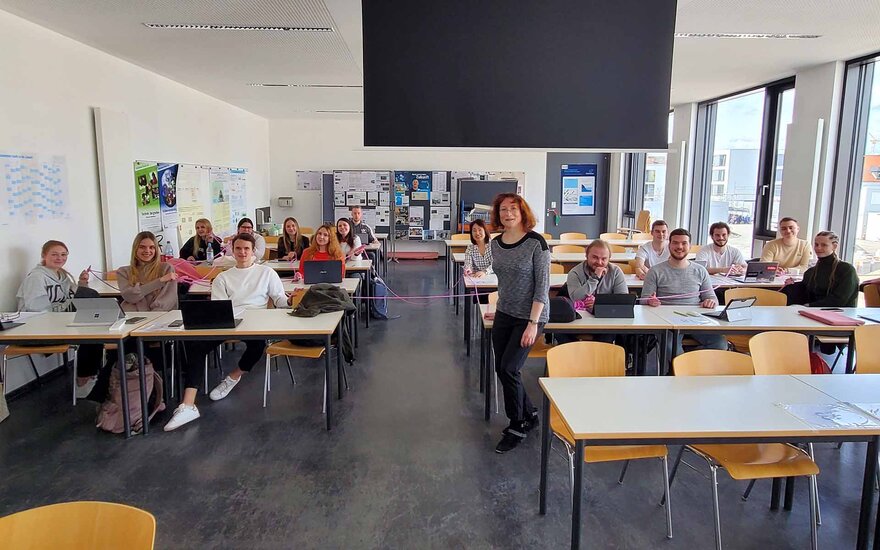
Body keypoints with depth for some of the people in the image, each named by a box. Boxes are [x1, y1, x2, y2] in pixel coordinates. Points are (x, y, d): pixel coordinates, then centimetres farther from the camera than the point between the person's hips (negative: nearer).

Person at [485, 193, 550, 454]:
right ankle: (529, 414, 31)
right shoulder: (495, 243, 4)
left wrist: (533, 323, -20)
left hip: (529, 317, -6)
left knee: (509, 368, -10)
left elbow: (543, 285, -16)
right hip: (504, 315, 7)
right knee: (501, 369, 8)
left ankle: (517, 427, 12)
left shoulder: (536, 242, -14)